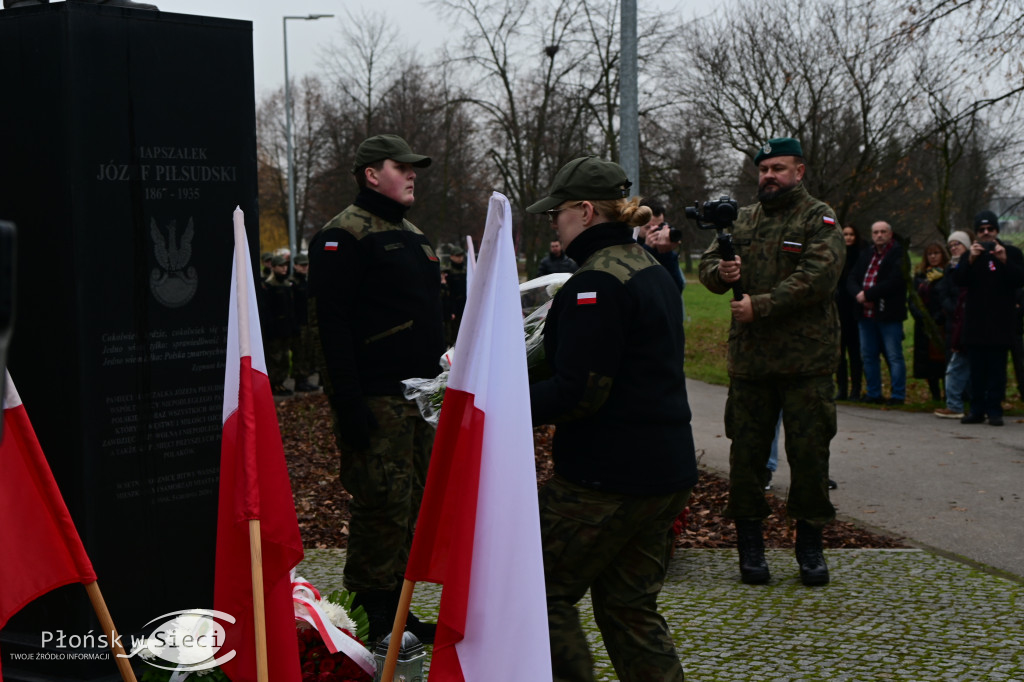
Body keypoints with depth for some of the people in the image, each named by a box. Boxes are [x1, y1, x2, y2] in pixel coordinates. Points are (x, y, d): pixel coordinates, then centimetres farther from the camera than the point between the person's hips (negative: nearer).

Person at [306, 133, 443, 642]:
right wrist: (347, 403, -23)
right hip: (375, 400, -9)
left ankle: (395, 611, 23)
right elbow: (331, 322, -18)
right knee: (381, 507, -6)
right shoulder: (344, 236, -10)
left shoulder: (411, 235, 20)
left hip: (419, 395, 9)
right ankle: (371, 622, 5)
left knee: (414, 504, 13)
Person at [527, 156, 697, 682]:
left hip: (608, 476, -9)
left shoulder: (597, 280, -16)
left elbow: (577, 392, -21)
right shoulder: (652, 270, 14)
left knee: (546, 591, 4)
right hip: (667, 469, 10)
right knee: (629, 605, 16)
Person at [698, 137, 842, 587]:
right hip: (749, 359, 4)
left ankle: (810, 546, 17)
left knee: (809, 453, 2)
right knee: (746, 452, 7)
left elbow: (818, 276, -15)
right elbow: (708, 264, 16)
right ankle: (750, 545, 19)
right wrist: (720, 271, -9)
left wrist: (761, 306, -18)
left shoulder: (819, 219, -2)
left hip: (807, 361, -4)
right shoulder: (742, 220, 15)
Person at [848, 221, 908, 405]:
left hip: (889, 314, -7)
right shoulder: (866, 255, 16)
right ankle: (873, 394, 19)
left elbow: (895, 281, -18)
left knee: (894, 356, -2)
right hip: (866, 314, 7)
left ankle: (898, 395, 3)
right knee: (868, 355, 11)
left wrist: (868, 294, -16)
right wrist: (858, 294, -11)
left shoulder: (899, 254, -5)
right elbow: (852, 279, 11)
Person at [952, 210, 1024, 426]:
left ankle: (994, 410, 0)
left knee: (997, 369, -3)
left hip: (1001, 323, -2)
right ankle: (977, 410, 10)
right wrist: (970, 260, -20)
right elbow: (959, 279, -4)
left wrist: (1004, 261, -20)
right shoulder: (971, 255, 11)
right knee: (977, 370, 5)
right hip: (976, 324, 2)